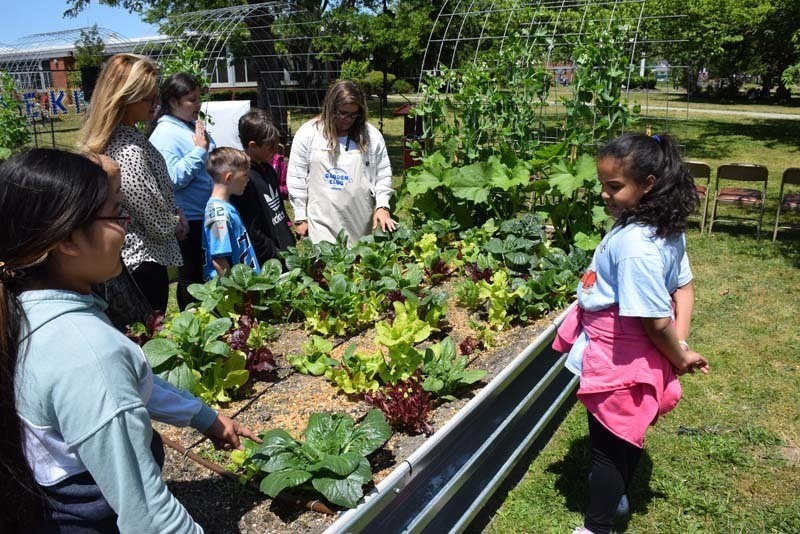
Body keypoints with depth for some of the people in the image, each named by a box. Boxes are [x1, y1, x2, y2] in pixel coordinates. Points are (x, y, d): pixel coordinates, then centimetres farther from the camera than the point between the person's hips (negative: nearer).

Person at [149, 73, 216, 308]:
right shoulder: (165, 133, -15)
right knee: (192, 278, 6)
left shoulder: (195, 126, 10)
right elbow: (173, 179, -25)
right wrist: (199, 151, -22)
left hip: (207, 216, 9)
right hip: (189, 220, -9)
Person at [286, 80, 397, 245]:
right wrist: (301, 217, 1)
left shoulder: (371, 135, 1)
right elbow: (297, 178, 1)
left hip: (362, 222, 2)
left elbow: (383, 175, 8)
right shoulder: (308, 133, -2)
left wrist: (382, 206, -5)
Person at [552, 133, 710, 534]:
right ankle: (614, 494, 51)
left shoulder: (634, 245, -31)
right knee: (627, 434, 28)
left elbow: (656, 319, -27)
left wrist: (679, 357, -9)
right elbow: (683, 287, 7)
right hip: (636, 357, 9)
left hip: (617, 359, -9)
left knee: (607, 444, 8)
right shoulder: (666, 229, 0)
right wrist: (680, 346, -1)